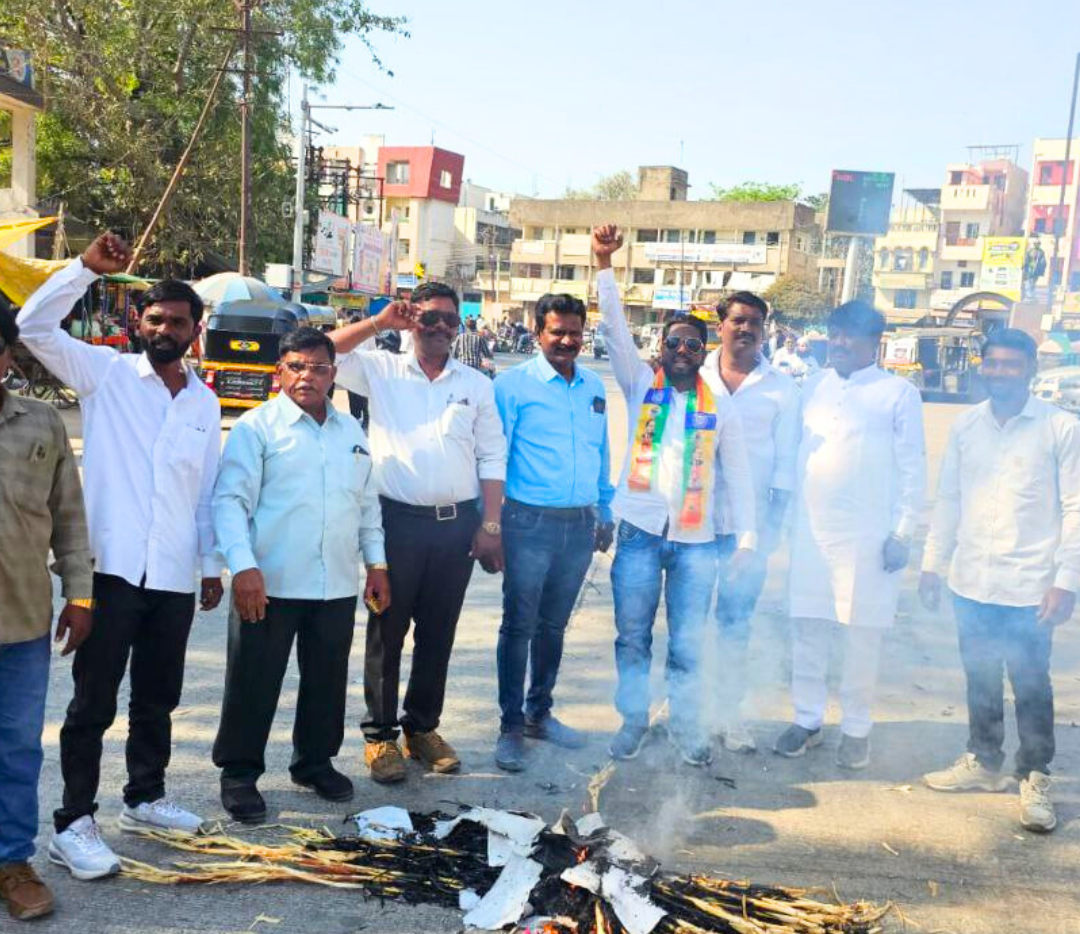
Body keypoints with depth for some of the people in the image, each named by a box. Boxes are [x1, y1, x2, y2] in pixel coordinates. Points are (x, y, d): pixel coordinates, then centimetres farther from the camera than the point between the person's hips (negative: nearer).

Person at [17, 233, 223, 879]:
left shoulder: (206, 404, 11)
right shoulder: (106, 372, 0)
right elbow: (34, 326, -14)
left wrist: (212, 565, 13)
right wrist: (87, 268, -22)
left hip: (175, 577, 4)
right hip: (112, 568, -4)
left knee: (158, 698, 16)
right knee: (94, 702, 2)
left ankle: (145, 798, 33)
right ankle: (74, 824, 12)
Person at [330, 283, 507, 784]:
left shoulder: (477, 384, 10)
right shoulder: (381, 371, 4)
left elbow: (492, 458, 9)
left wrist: (490, 524, 2)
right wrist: (379, 322, -11)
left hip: (458, 523, 3)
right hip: (398, 519, -2)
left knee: (438, 633, 11)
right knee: (387, 630, 4)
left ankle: (423, 727, 25)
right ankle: (380, 734, 16)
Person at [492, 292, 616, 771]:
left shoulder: (594, 387, 11)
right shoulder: (513, 384, -5)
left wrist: (605, 512, 17)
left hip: (580, 525, 5)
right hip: (530, 521, -5)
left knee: (554, 625, 15)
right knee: (519, 626, 2)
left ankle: (539, 713, 29)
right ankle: (511, 727, 12)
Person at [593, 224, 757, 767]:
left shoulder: (720, 408, 7)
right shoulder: (640, 386, 5)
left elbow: (737, 475, 8)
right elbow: (613, 327, -5)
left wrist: (747, 538, 2)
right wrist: (604, 264, -16)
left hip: (696, 540, 0)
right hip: (639, 534, 0)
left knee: (688, 643, 6)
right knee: (632, 636, 8)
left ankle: (686, 724, 23)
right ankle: (633, 718, 25)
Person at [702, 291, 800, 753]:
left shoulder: (781, 388, 2)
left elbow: (785, 460, 3)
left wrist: (775, 522, -2)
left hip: (748, 522, 0)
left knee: (737, 620, 7)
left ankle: (732, 710, 21)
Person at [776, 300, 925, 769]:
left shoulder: (899, 393, -2)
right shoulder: (814, 386, 10)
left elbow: (912, 468, -3)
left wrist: (902, 532, -7)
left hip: (869, 535, -4)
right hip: (810, 529, 4)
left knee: (862, 634, 4)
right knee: (807, 627, 9)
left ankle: (856, 728, 19)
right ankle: (807, 719, 23)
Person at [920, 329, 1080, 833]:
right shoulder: (965, 426, 5)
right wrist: (933, 563, 8)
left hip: (1030, 586, -4)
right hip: (970, 582, 4)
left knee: (1031, 687, 5)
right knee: (980, 681, 16)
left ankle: (1035, 779, 20)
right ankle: (984, 762, 32)